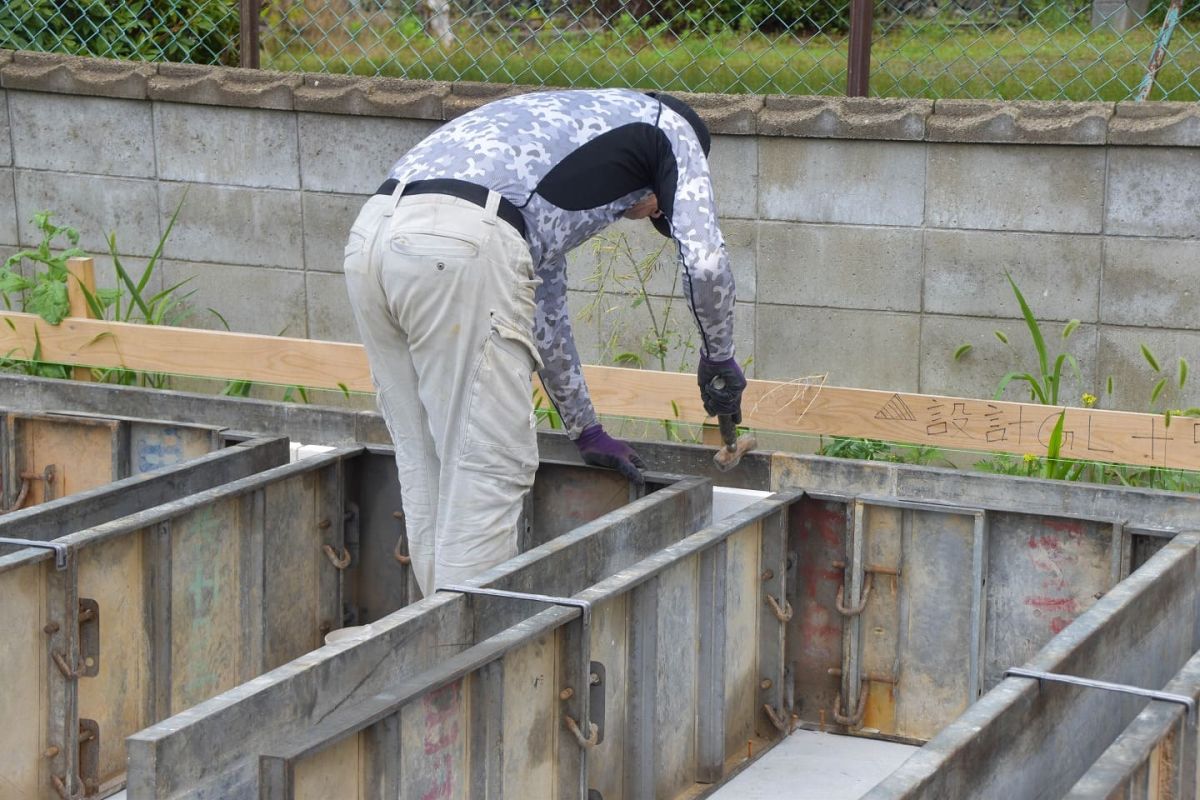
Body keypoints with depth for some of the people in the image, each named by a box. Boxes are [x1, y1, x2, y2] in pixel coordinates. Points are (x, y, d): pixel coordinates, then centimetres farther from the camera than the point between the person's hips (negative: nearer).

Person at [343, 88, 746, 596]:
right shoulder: (671, 127, 21)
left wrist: (586, 432, 50)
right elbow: (705, 263, 6)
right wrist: (719, 359, 24)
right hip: (461, 247, -8)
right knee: (489, 469, 0)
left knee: (428, 469, 16)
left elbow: (543, 307, 45)